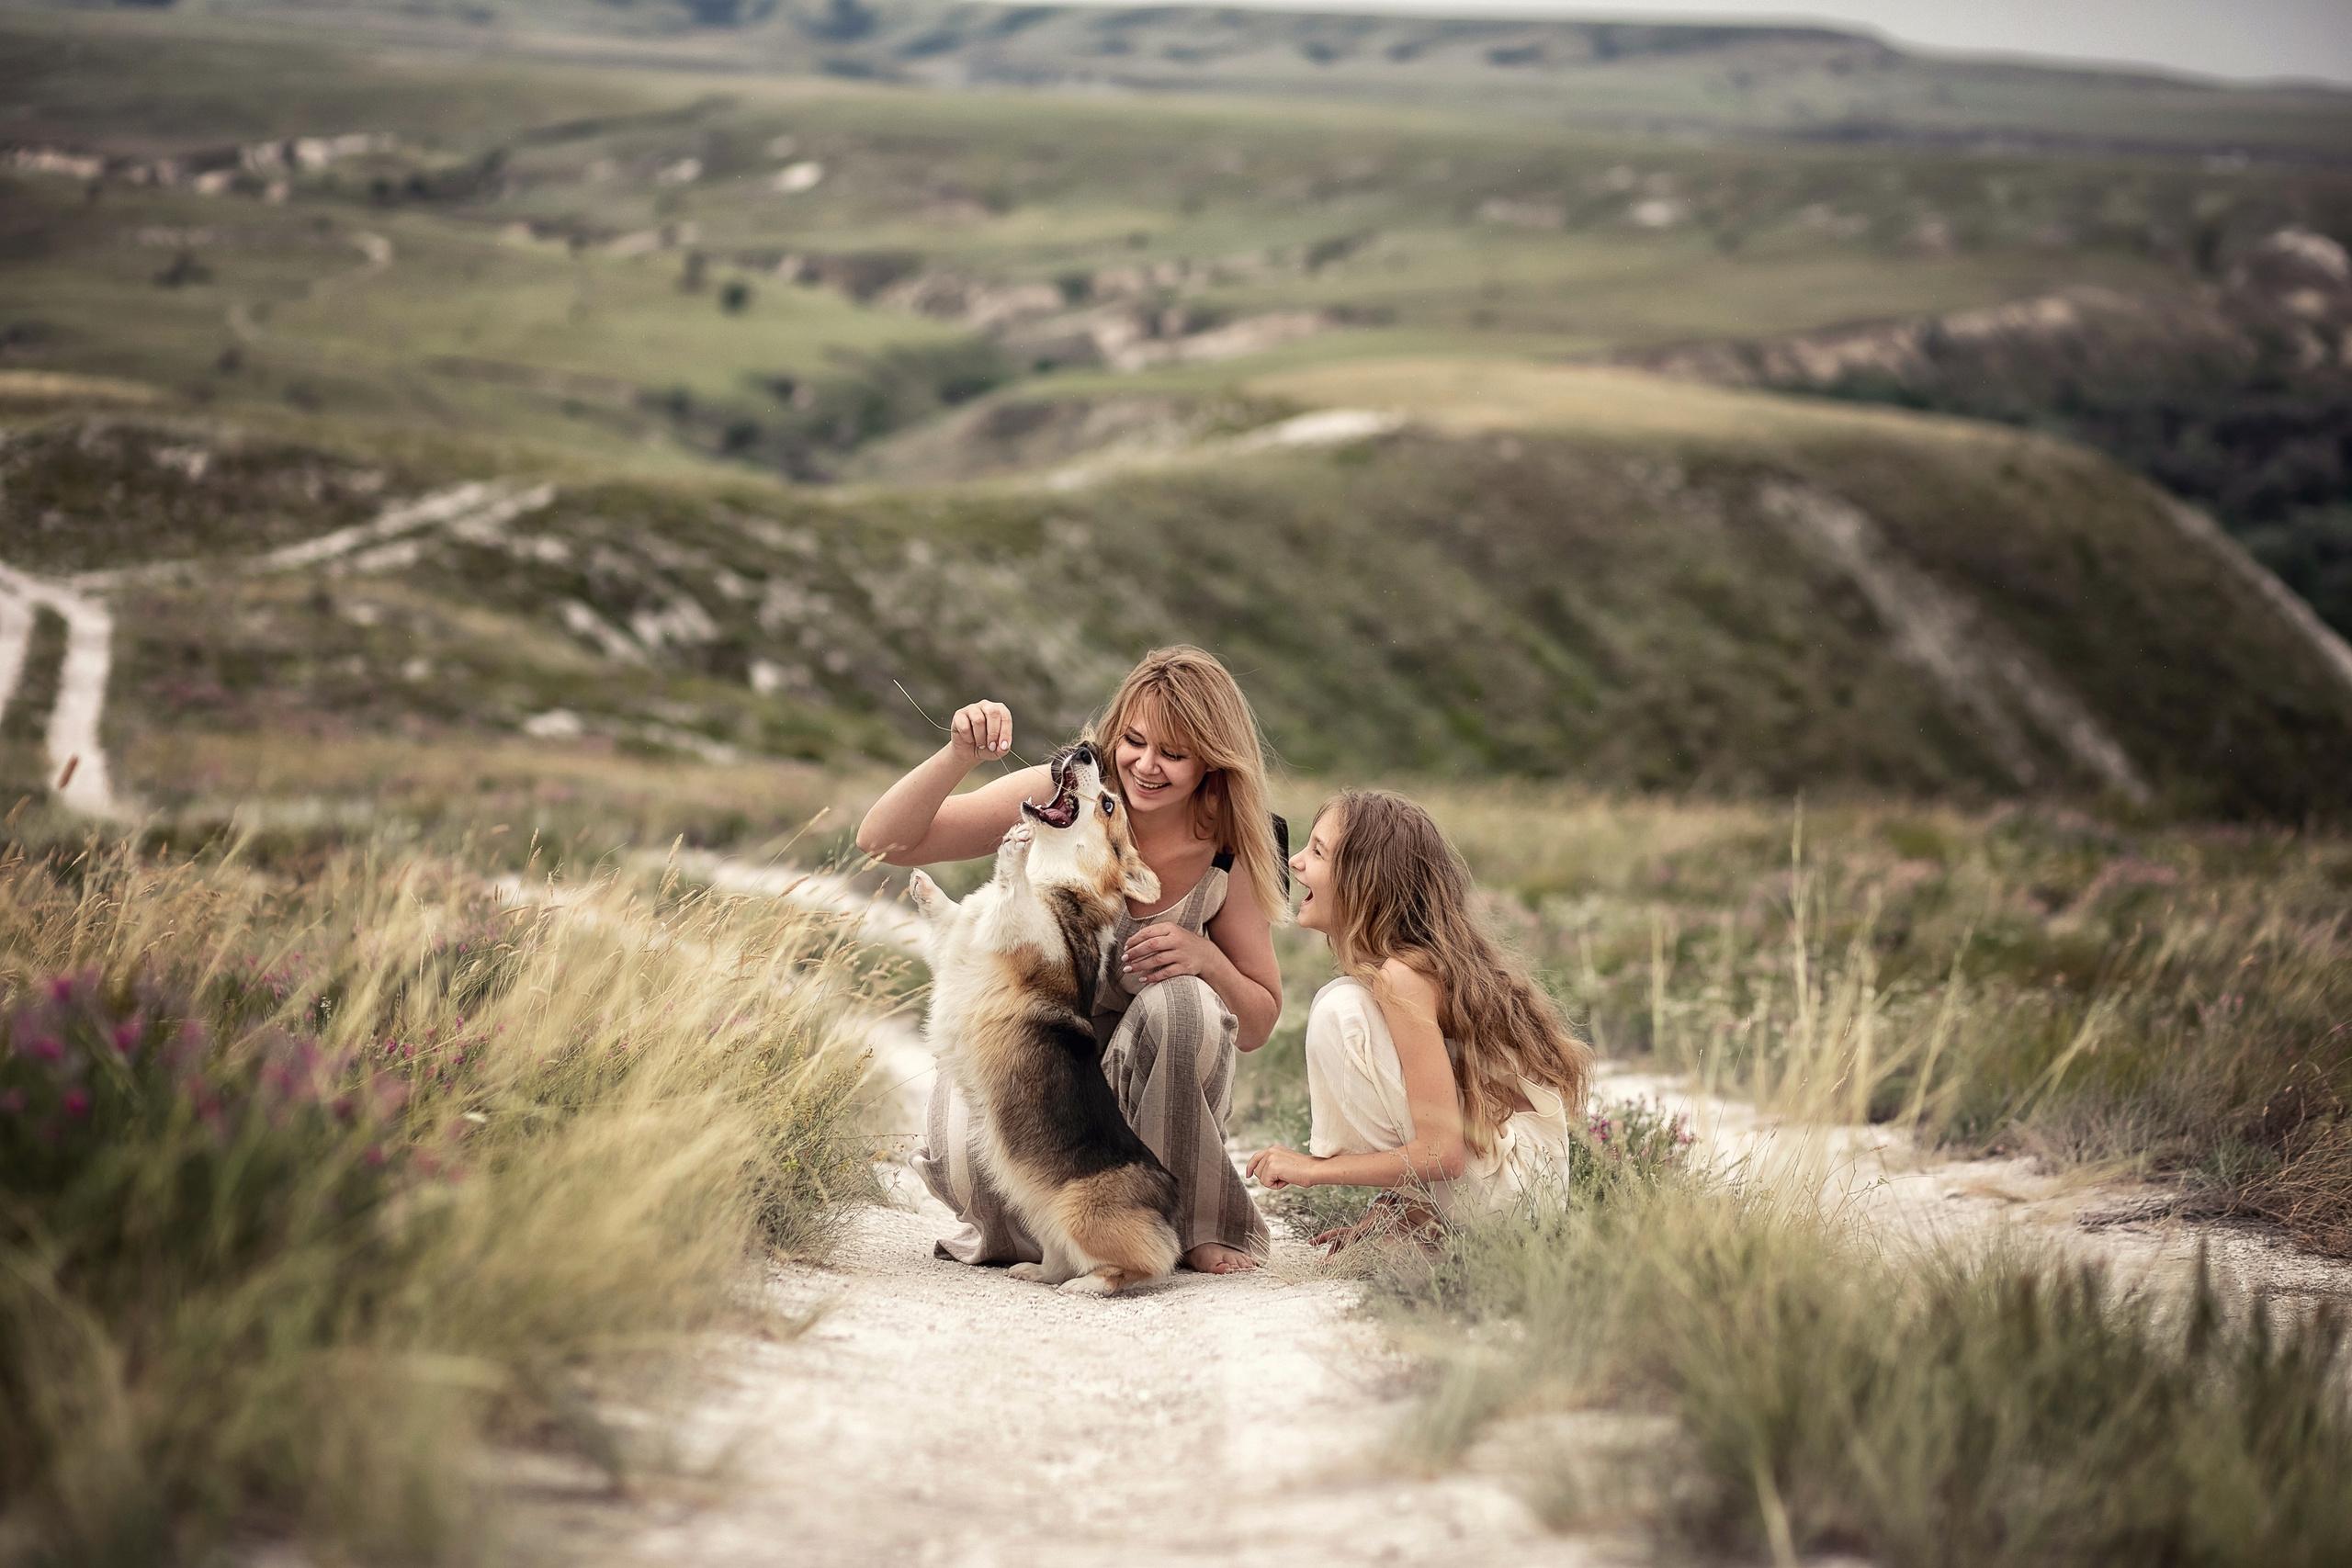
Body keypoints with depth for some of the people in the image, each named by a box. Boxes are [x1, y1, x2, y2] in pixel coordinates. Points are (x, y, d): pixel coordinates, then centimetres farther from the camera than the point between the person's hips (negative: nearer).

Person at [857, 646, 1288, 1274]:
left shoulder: (1229, 857, -9)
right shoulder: (1061, 795, -15)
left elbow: (1257, 1027, -1)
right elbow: (883, 843, -17)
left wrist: (1205, 957, -23)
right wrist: (959, 756, -35)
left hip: (1143, 1069, 2)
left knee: (1179, 1001, -33)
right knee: (967, 1161, -35)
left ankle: (1190, 1223, -12)